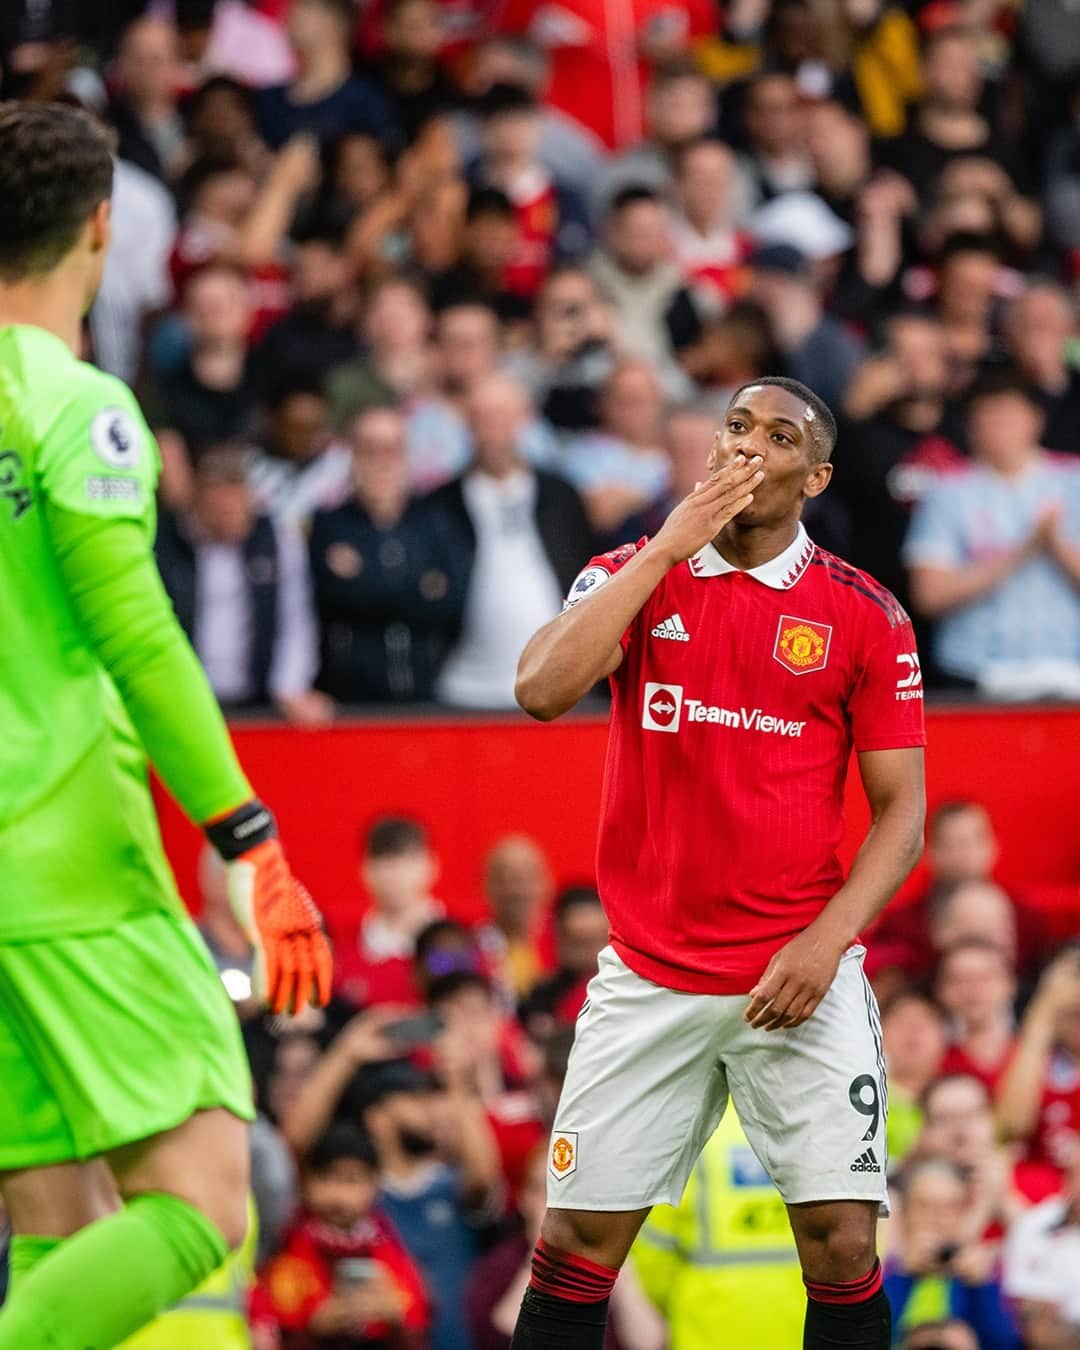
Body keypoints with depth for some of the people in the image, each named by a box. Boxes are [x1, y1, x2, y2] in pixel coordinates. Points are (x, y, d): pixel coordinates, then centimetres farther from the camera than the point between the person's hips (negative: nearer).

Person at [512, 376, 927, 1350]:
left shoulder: (864, 613, 2)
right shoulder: (634, 574, 6)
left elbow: (901, 810, 3)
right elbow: (543, 690, -13)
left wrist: (826, 940, -12)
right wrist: (669, 546, -13)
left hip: (802, 979, -1)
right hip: (649, 972, 1)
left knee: (842, 1242, -8)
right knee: (578, 1239, 0)